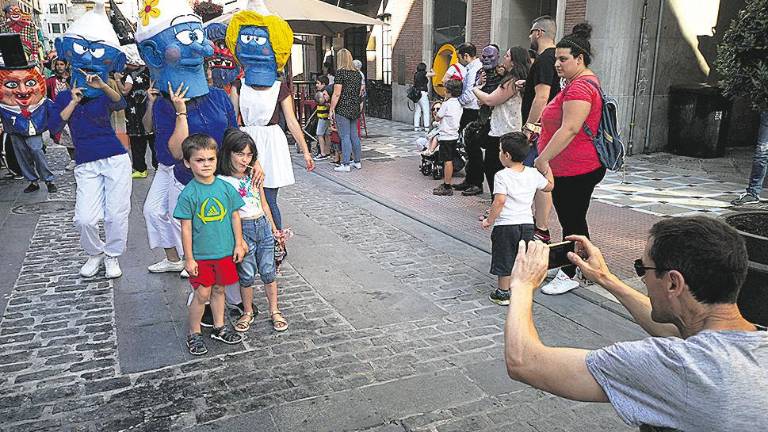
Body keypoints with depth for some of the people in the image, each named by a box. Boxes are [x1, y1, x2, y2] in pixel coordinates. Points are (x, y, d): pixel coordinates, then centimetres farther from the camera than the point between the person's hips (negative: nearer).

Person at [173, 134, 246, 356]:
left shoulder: (226, 187, -3)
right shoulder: (188, 194, -13)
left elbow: (235, 216, 5)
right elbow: (186, 228, -10)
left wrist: (238, 244, 5)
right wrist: (189, 258, -9)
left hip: (224, 252, 3)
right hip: (200, 254, -3)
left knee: (219, 289, 17)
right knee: (202, 294, 2)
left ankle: (219, 327, 34)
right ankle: (194, 334, 21)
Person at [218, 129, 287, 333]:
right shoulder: (223, 181, -10)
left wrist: (274, 229, 17)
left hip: (263, 225, 5)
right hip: (243, 229, -4)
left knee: (268, 272, 9)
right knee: (247, 275, 6)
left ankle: (274, 311, 22)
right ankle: (248, 312, 26)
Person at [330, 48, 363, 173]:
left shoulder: (340, 72, -11)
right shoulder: (357, 73, 11)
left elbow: (337, 94, -14)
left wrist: (331, 109, -9)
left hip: (343, 108, -7)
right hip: (355, 108, 7)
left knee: (345, 136, -4)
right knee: (354, 135, 13)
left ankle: (346, 165, -2)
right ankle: (357, 162, 20)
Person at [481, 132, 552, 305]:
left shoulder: (502, 176, -15)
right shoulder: (533, 174, 2)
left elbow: (499, 202, -22)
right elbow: (549, 186, 19)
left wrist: (489, 220, -12)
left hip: (505, 225, -5)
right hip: (527, 224, 5)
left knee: (504, 260, 7)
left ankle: (503, 293, 15)